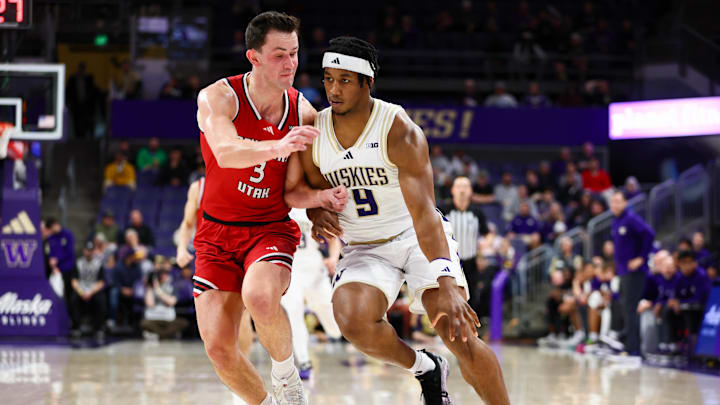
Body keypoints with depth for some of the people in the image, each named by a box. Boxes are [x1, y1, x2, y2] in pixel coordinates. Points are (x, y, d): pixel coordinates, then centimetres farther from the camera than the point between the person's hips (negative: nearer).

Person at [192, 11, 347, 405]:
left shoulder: (303, 115, -6)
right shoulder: (219, 97, -15)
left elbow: (291, 192, -2)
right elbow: (225, 152, -36)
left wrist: (323, 196, -24)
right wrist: (278, 147, -55)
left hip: (271, 229, 0)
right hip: (217, 233, 0)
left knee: (259, 297, -33)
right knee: (218, 347, -6)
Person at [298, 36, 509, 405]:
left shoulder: (399, 131, -22)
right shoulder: (313, 134, -8)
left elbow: (424, 213, -31)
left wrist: (447, 287, -43)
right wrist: (319, 215, -17)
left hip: (419, 238, -3)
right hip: (364, 248, 3)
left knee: (459, 334, -21)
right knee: (353, 321, -28)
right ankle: (424, 369, 1)